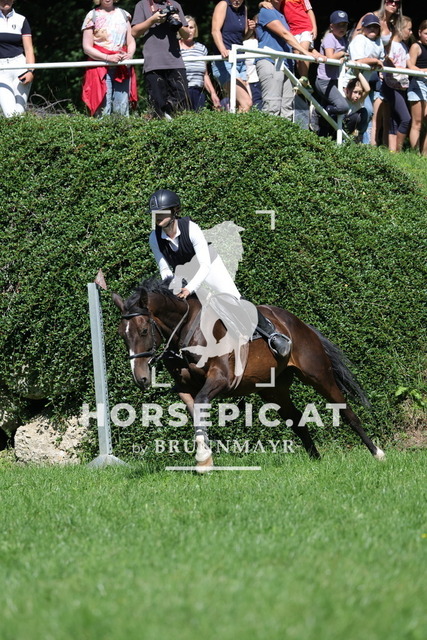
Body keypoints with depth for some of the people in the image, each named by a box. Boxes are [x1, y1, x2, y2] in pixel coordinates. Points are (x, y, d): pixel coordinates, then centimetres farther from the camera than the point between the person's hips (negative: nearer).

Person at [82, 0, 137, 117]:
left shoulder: (123, 14, 14)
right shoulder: (93, 16, 2)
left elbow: (131, 42, 15)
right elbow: (87, 47, -3)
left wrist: (130, 54, -9)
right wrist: (108, 58, -16)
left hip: (122, 69, 4)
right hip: (101, 69, -4)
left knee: (122, 110, -1)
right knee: (103, 110, -11)